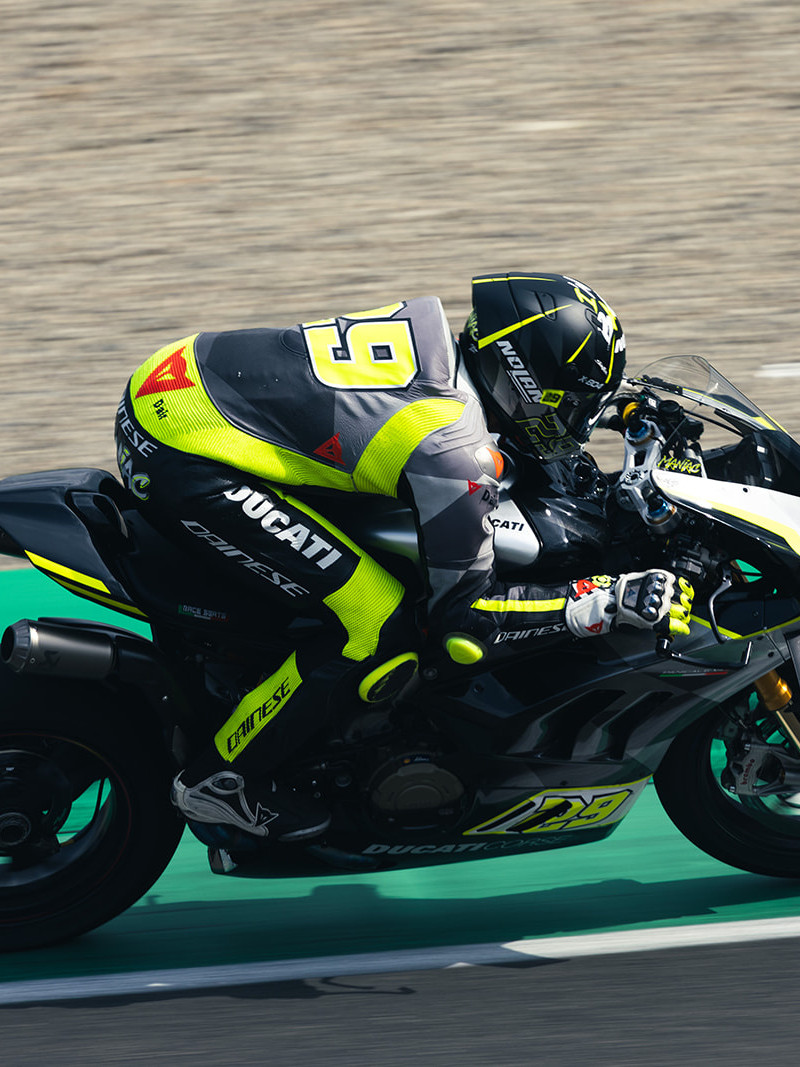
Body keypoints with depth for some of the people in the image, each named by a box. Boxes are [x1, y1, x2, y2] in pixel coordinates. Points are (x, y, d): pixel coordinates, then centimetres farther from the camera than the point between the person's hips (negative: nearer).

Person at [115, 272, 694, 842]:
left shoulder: (429, 326, 8)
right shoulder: (456, 452, -16)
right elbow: (465, 619, -13)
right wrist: (608, 603, -10)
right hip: (183, 460, -10)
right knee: (380, 631, -9)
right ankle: (223, 777, 7)